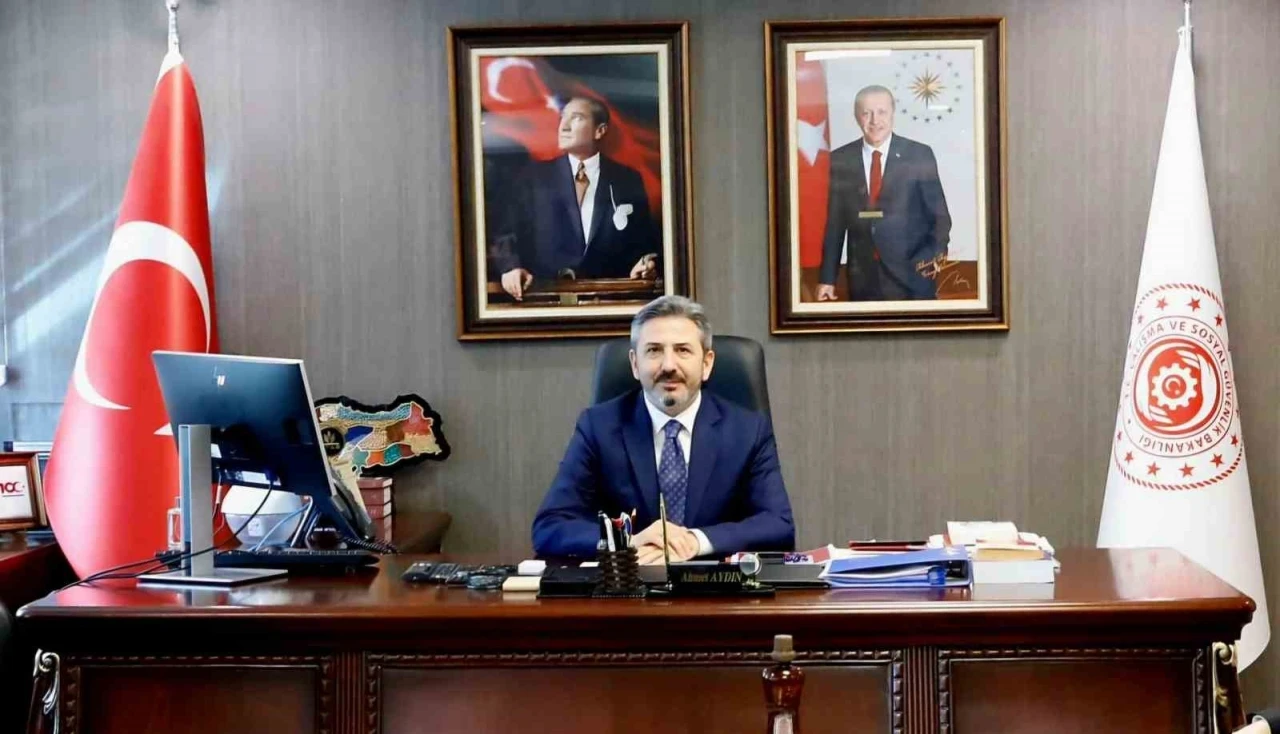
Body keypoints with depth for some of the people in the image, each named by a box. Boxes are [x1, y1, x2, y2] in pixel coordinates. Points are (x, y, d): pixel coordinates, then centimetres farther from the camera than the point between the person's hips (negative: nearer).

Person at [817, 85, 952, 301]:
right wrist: (827, 277, 4)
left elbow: (940, 215, 2)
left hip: (912, 274, -1)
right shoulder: (840, 159, 4)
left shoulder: (920, 155, -1)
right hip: (862, 278, 1)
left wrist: (935, 254, -15)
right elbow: (835, 222, 6)